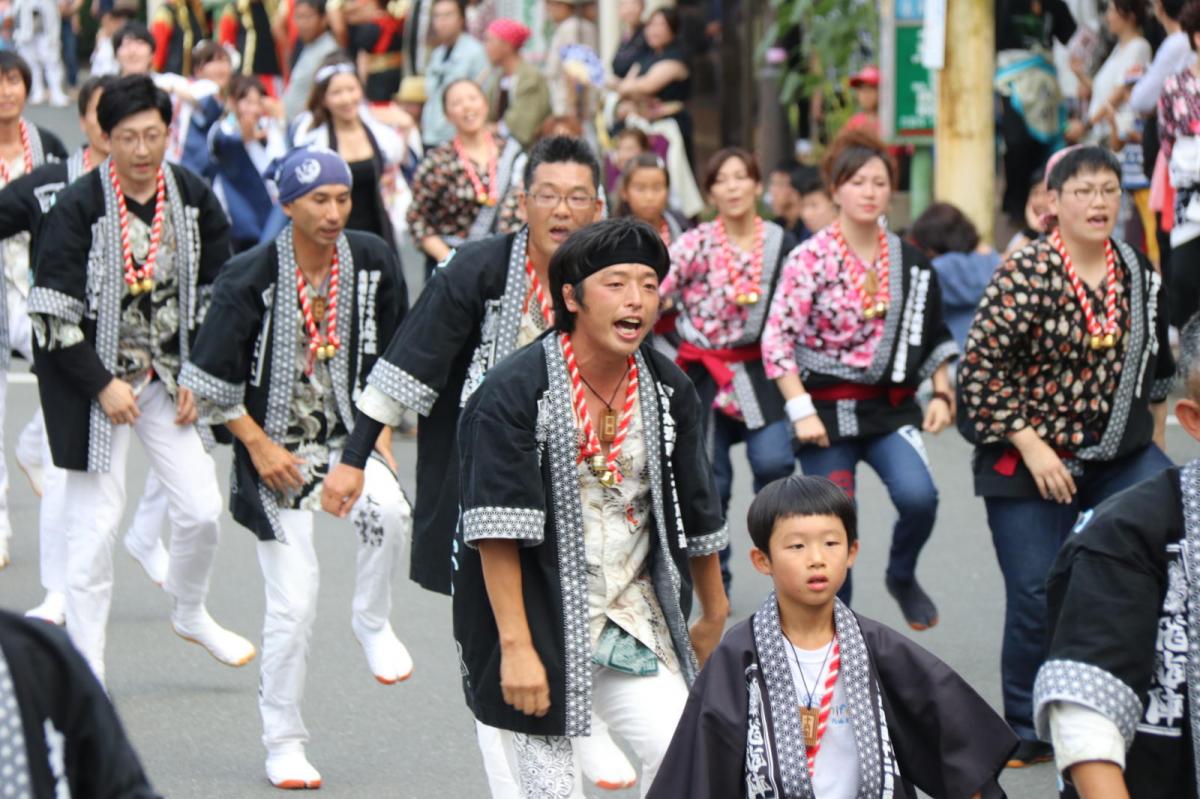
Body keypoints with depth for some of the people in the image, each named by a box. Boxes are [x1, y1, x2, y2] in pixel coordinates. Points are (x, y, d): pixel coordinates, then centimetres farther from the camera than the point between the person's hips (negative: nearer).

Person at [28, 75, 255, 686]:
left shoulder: (193, 199, -1)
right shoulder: (78, 207, -14)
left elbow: (218, 290, 9)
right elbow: (53, 312, -13)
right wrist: (102, 385, -15)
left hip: (169, 376, 4)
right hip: (94, 380, -4)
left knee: (201, 509, 2)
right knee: (95, 521, -4)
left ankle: (190, 613, 32)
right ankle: (88, 675, 5)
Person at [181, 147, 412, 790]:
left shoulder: (373, 262, -3)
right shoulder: (250, 278, -14)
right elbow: (212, 381, -7)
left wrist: (381, 434, 3)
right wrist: (260, 447, -10)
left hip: (351, 435, 2)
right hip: (277, 450, -2)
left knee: (388, 509, -32)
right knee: (293, 605, -5)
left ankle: (373, 624, -4)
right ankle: (283, 744, 12)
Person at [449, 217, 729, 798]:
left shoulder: (668, 391, 5)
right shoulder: (515, 392, -13)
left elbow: (695, 511, 16)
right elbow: (497, 531, -17)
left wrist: (713, 615, 24)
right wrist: (516, 646, -23)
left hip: (632, 624, 5)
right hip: (536, 621, -5)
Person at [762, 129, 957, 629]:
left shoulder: (911, 263, 6)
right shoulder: (810, 259, -6)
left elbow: (935, 338, 16)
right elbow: (776, 340, -10)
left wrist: (941, 394, 4)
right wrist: (801, 412, -16)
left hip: (892, 407, 2)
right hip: (828, 409, -2)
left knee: (918, 496, -22)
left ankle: (902, 576, 8)